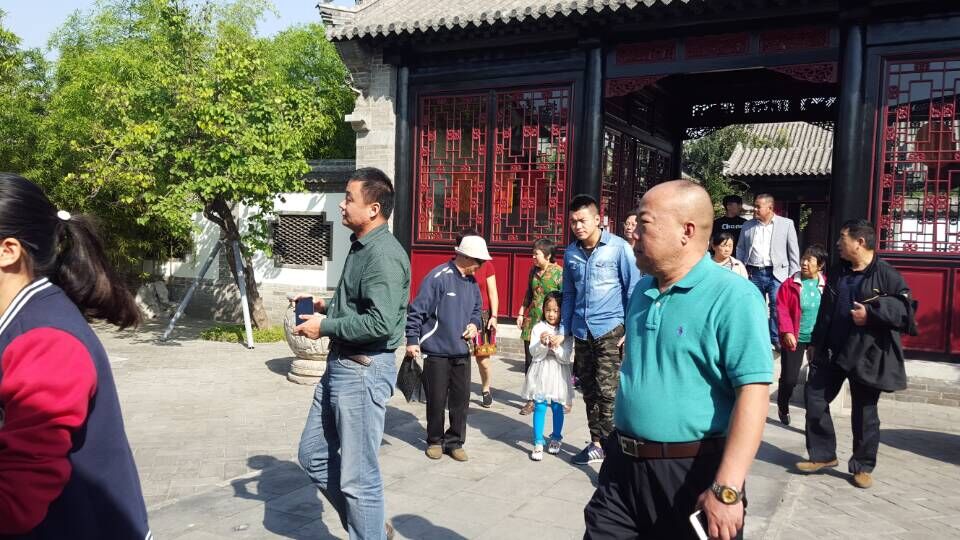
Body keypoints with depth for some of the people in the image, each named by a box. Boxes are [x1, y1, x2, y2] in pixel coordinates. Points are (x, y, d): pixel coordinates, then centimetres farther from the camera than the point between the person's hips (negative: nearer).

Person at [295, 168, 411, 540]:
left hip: (364, 372, -11)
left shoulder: (383, 254, -19)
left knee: (358, 477, 1)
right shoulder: (360, 246, 13)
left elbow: (380, 322, -27)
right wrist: (326, 307, 8)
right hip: (340, 366, 11)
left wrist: (325, 327, -17)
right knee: (313, 455, 19)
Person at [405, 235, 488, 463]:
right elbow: (417, 310, -15)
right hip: (437, 352, -6)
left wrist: (475, 324, 1)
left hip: (462, 352, 6)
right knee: (436, 400, 5)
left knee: (461, 399, 8)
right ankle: (435, 441, 23)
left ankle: (455, 442, 22)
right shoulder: (438, 277, -16)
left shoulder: (472, 282, 7)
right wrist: (412, 341, -16)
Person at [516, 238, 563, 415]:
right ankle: (532, 399, 19)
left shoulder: (559, 273, -11)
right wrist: (521, 313, 17)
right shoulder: (533, 271, 9)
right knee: (530, 361, 8)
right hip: (531, 321, 6)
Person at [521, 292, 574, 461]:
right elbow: (534, 353, -5)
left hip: (559, 374, 0)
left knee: (557, 407, 10)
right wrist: (542, 343, -23)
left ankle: (556, 438, 30)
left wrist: (556, 346, -21)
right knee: (539, 407, -1)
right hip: (541, 373, 0)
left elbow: (568, 357, -6)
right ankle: (538, 443, 5)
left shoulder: (566, 331, -3)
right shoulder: (538, 328, -1)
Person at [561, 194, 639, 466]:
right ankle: (596, 443, 25)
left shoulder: (619, 248, -7)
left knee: (607, 391, -8)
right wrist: (564, 329, 12)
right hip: (581, 331, 5)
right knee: (589, 391, 13)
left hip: (609, 330, -5)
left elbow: (633, 290, -4)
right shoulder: (571, 253, 8)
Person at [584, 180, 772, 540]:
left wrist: (727, 489, -25)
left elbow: (752, 394, -21)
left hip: (693, 473, -6)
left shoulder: (732, 297, -16)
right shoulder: (643, 289, 8)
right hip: (624, 466, 6)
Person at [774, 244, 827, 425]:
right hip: (794, 338, -1)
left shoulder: (827, 286, -1)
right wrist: (787, 331, -18)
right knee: (789, 378, 3)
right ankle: (783, 408, 31)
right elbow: (782, 309, -8)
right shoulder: (790, 284, -5)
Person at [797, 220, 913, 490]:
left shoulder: (886, 274, -8)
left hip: (867, 355, -6)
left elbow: (906, 306, -18)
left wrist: (871, 312, -24)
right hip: (833, 351, 6)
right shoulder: (838, 276, 11)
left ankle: (863, 466, 20)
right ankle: (823, 454, 18)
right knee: (814, 399, 3)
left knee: (864, 412, 5)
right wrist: (817, 345, 15)